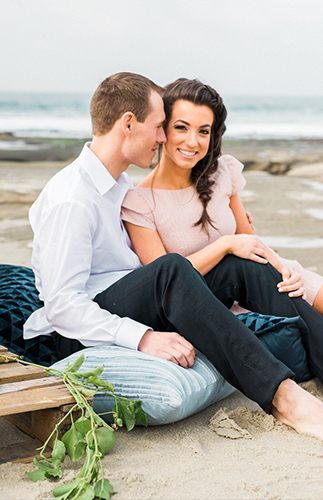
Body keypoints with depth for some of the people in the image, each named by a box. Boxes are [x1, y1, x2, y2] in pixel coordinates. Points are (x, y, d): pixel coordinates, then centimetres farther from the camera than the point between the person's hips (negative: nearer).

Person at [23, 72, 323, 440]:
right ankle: (280, 395, -39)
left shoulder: (120, 185, 14)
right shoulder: (70, 200, -17)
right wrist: (144, 337, -32)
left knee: (240, 265, -9)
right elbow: (61, 305, -22)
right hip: (83, 336, -9)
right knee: (170, 270, -37)